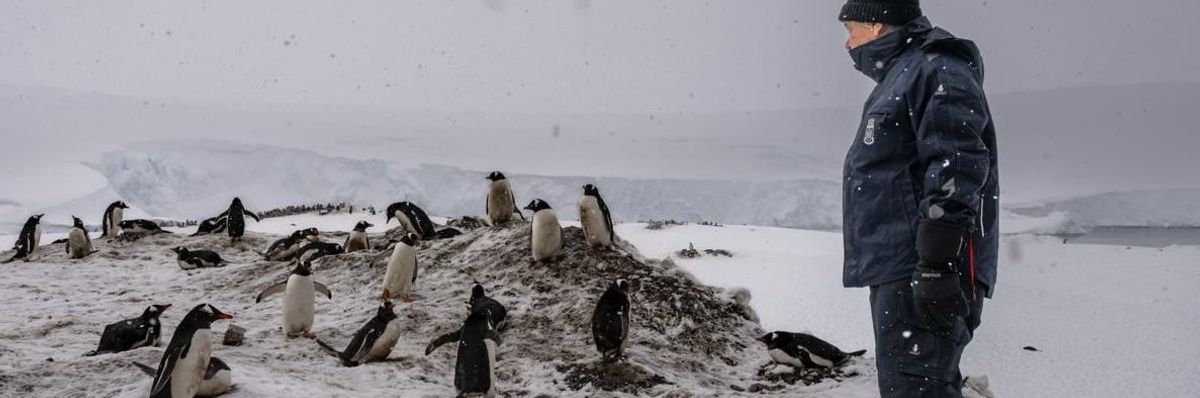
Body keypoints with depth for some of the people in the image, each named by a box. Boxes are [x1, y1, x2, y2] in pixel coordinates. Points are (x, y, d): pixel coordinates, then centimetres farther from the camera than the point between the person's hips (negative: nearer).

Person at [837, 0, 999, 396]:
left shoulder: (935, 69, -8)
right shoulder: (901, 76, 23)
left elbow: (956, 166, -19)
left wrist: (938, 263, -25)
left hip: (919, 271, -11)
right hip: (897, 269, 11)